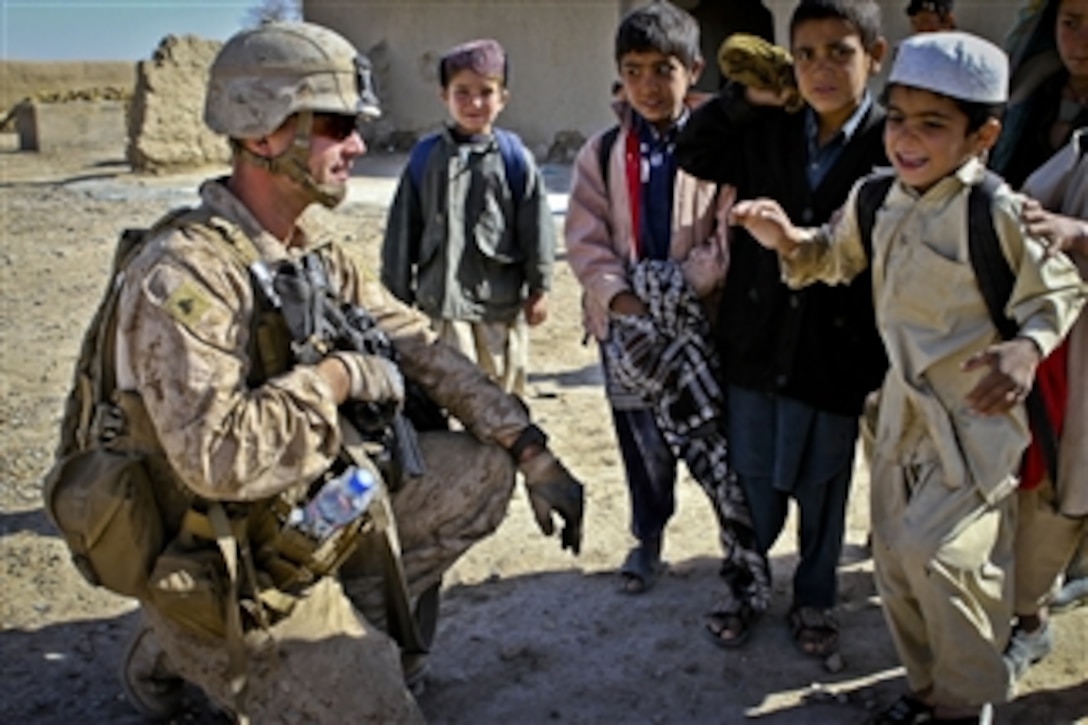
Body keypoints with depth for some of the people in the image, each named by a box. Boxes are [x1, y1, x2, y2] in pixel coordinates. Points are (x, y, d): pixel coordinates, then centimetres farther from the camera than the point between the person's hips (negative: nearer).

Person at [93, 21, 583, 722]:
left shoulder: (314, 250, 2)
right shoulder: (183, 274, -25)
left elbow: (418, 347, 5)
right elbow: (216, 458, -36)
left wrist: (532, 451, 0)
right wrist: (334, 377, -22)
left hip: (321, 507, 8)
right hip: (236, 573, -8)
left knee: (483, 468, 6)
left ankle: (348, 620, 10)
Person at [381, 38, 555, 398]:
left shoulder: (514, 158, -2)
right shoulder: (426, 157, 1)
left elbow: (537, 227, 2)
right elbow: (403, 229, 6)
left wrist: (538, 288, 3)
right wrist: (400, 294, 7)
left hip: (502, 297, 0)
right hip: (442, 295, 0)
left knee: (504, 383, 12)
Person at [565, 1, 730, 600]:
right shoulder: (601, 152, 2)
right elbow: (585, 237, -1)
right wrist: (618, 294, -16)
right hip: (625, 319, 2)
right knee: (642, 437, 13)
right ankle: (648, 538, 34)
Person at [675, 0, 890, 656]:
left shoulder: (892, 145, -11)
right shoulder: (766, 131, -1)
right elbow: (693, 154, 9)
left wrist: (886, 364, -13)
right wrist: (749, 97, -5)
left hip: (836, 356, -2)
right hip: (756, 347, 3)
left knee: (823, 491, 16)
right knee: (754, 488, 16)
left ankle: (815, 599, 37)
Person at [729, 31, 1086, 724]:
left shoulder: (997, 212, -20)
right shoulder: (875, 200, -1)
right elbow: (836, 256, 16)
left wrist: (1027, 348, -27)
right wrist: (788, 240, -4)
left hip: (977, 413, -7)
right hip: (905, 406, 7)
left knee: (935, 550, -16)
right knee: (896, 557, 14)